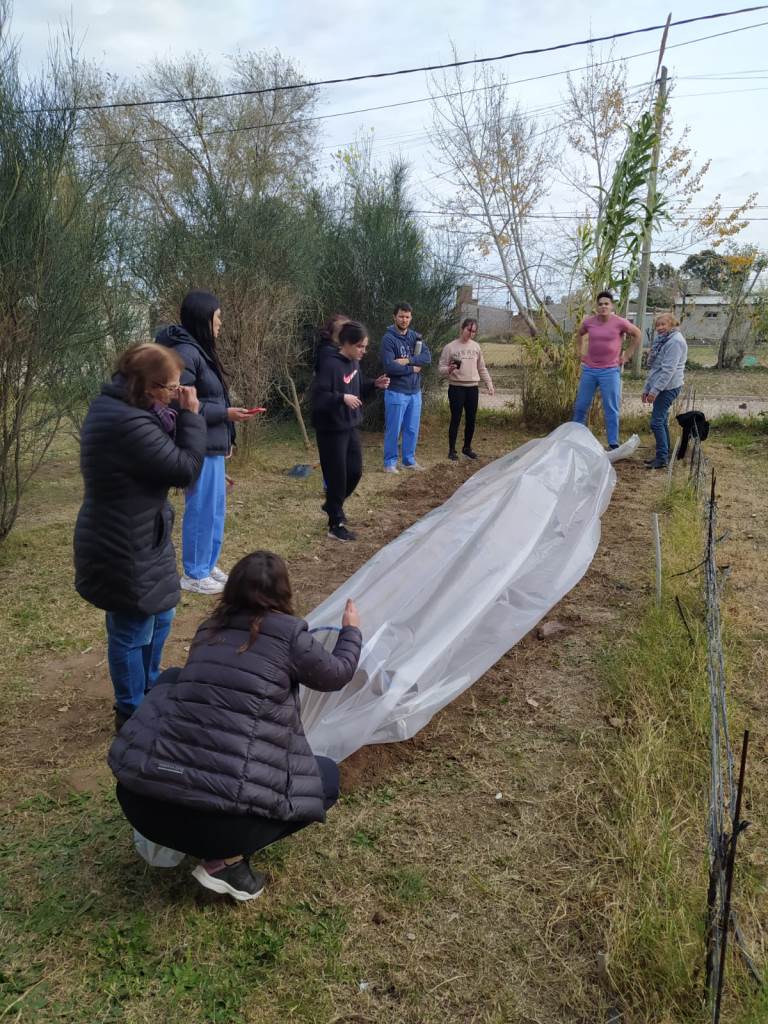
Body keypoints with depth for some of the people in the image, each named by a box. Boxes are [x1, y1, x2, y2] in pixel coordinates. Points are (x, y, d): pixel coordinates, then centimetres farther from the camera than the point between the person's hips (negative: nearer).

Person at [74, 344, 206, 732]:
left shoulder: (112, 405, 3)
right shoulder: (129, 424, -31)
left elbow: (163, 452, 10)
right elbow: (185, 469, -24)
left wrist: (178, 417, -6)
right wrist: (191, 415, -16)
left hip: (127, 538, 11)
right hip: (127, 549, -11)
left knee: (159, 617, 27)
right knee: (133, 632, 8)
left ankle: (149, 687, 47)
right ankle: (132, 712, 28)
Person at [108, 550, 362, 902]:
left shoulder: (209, 630, 14)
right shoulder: (288, 633, -2)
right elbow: (337, 674, 15)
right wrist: (351, 630, 34)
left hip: (143, 803, 5)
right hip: (220, 818, -5)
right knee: (326, 776, 19)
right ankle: (226, 860, 6)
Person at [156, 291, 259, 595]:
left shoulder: (200, 350, 14)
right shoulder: (185, 353, -17)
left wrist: (225, 439, 18)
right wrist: (226, 413, -18)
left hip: (212, 445, 10)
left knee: (216, 509, 17)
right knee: (202, 510, 0)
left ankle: (208, 565, 30)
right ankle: (194, 575, 13)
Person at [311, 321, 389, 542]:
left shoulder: (354, 363, 7)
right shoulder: (330, 364, -19)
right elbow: (316, 396, -23)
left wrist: (375, 385, 2)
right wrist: (342, 398, -33)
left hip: (351, 428, 9)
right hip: (332, 430, -9)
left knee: (355, 471, 15)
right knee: (337, 476, -1)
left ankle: (332, 506, 38)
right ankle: (336, 525, 13)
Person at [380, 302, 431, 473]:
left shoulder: (415, 336, 8)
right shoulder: (388, 339, -11)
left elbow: (427, 357, -3)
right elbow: (389, 366, -20)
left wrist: (408, 360, -17)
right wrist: (413, 369, -11)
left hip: (415, 391, 6)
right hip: (396, 392, -6)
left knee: (412, 430, 12)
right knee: (393, 430, 1)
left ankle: (409, 460, 24)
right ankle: (390, 463, 11)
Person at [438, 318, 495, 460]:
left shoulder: (476, 347, 9)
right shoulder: (450, 347, -5)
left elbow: (482, 368, 15)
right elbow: (441, 369, -5)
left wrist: (489, 384, 8)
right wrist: (449, 369, -26)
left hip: (473, 388, 4)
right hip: (456, 388, -4)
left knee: (471, 419, 9)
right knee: (456, 419, -1)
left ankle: (467, 448, 24)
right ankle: (452, 450, 9)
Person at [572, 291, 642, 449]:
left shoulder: (620, 322, -7)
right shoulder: (588, 322, 2)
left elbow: (638, 334, 7)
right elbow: (579, 335, 23)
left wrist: (627, 355, 4)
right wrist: (581, 353, 14)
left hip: (610, 371, -3)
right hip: (589, 370, 3)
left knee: (611, 409, 0)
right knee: (580, 406, 9)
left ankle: (613, 444, 6)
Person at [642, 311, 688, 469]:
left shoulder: (675, 341, -14)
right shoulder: (662, 340, 17)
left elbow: (668, 370, -21)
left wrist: (654, 390, -22)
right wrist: (647, 388, 19)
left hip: (668, 387, -10)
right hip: (661, 387, 10)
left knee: (657, 422, -11)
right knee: (662, 422, 13)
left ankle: (662, 458, -7)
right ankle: (664, 456, 19)